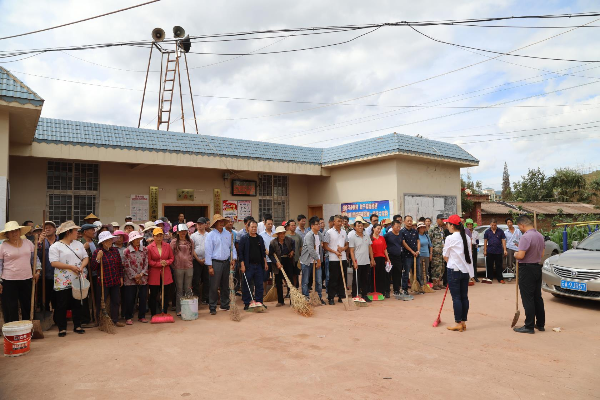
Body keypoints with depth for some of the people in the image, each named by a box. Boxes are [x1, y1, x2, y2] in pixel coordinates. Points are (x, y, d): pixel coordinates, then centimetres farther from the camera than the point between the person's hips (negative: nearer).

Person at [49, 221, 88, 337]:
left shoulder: (78, 244, 13)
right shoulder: (56, 246, -5)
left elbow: (86, 258, 11)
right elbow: (54, 263, -14)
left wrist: (82, 266, -10)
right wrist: (71, 267, -19)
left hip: (78, 280, 5)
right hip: (63, 282, -5)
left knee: (77, 304, 11)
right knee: (62, 305, 2)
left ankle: (77, 326, 20)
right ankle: (62, 328, 13)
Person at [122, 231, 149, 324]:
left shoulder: (144, 250, 5)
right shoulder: (126, 251, -4)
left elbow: (146, 263, 3)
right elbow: (126, 266, -7)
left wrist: (141, 275, -9)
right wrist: (135, 276, -10)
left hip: (143, 278, 3)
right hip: (130, 279, -2)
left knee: (143, 298, 5)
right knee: (130, 299, 2)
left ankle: (142, 316, 20)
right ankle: (128, 317, 17)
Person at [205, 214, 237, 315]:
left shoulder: (228, 234, 10)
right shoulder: (211, 235, -5)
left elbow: (232, 247, 15)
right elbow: (208, 251, -7)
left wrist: (233, 259, 1)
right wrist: (210, 267, -11)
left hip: (226, 262, 5)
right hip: (215, 263, -5)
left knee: (225, 286, 12)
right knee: (214, 287, -3)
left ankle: (225, 305, 24)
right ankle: (212, 308, 6)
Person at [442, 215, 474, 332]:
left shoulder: (450, 238, -12)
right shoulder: (467, 238, 7)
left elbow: (445, 257, -4)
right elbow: (469, 254, 11)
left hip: (454, 270, -6)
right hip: (466, 270, 7)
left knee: (456, 297, -1)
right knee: (464, 296, 10)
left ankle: (458, 323, 4)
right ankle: (463, 322, 17)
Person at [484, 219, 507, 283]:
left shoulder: (500, 231, 3)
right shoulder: (487, 232, 6)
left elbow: (503, 241, 2)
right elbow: (485, 242, 8)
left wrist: (505, 250, -5)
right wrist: (485, 250, 4)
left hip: (498, 251, -1)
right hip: (490, 251, 1)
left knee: (499, 266, 3)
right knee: (489, 266, 7)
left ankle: (500, 279, 10)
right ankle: (489, 278, 15)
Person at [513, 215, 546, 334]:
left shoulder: (525, 237, -20)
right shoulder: (540, 236, 10)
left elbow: (520, 255, -24)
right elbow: (542, 253, 16)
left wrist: (515, 254, -4)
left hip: (527, 269, -9)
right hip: (538, 267, 9)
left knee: (528, 299, -3)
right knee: (538, 297, 16)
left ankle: (529, 326, 2)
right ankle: (540, 324, 24)